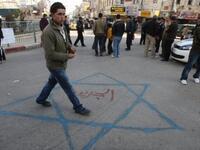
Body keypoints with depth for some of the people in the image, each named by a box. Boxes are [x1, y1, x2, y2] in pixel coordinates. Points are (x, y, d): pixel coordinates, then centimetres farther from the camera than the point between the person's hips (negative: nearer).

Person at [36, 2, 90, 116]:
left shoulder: (62, 28, 0)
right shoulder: (48, 32, -27)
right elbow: (50, 54, -27)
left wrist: (70, 47, -5)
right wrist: (67, 56, -21)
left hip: (61, 64, 8)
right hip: (55, 66, -8)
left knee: (52, 82, 25)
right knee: (68, 87, 3)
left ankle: (41, 99, 48)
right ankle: (78, 107, 21)